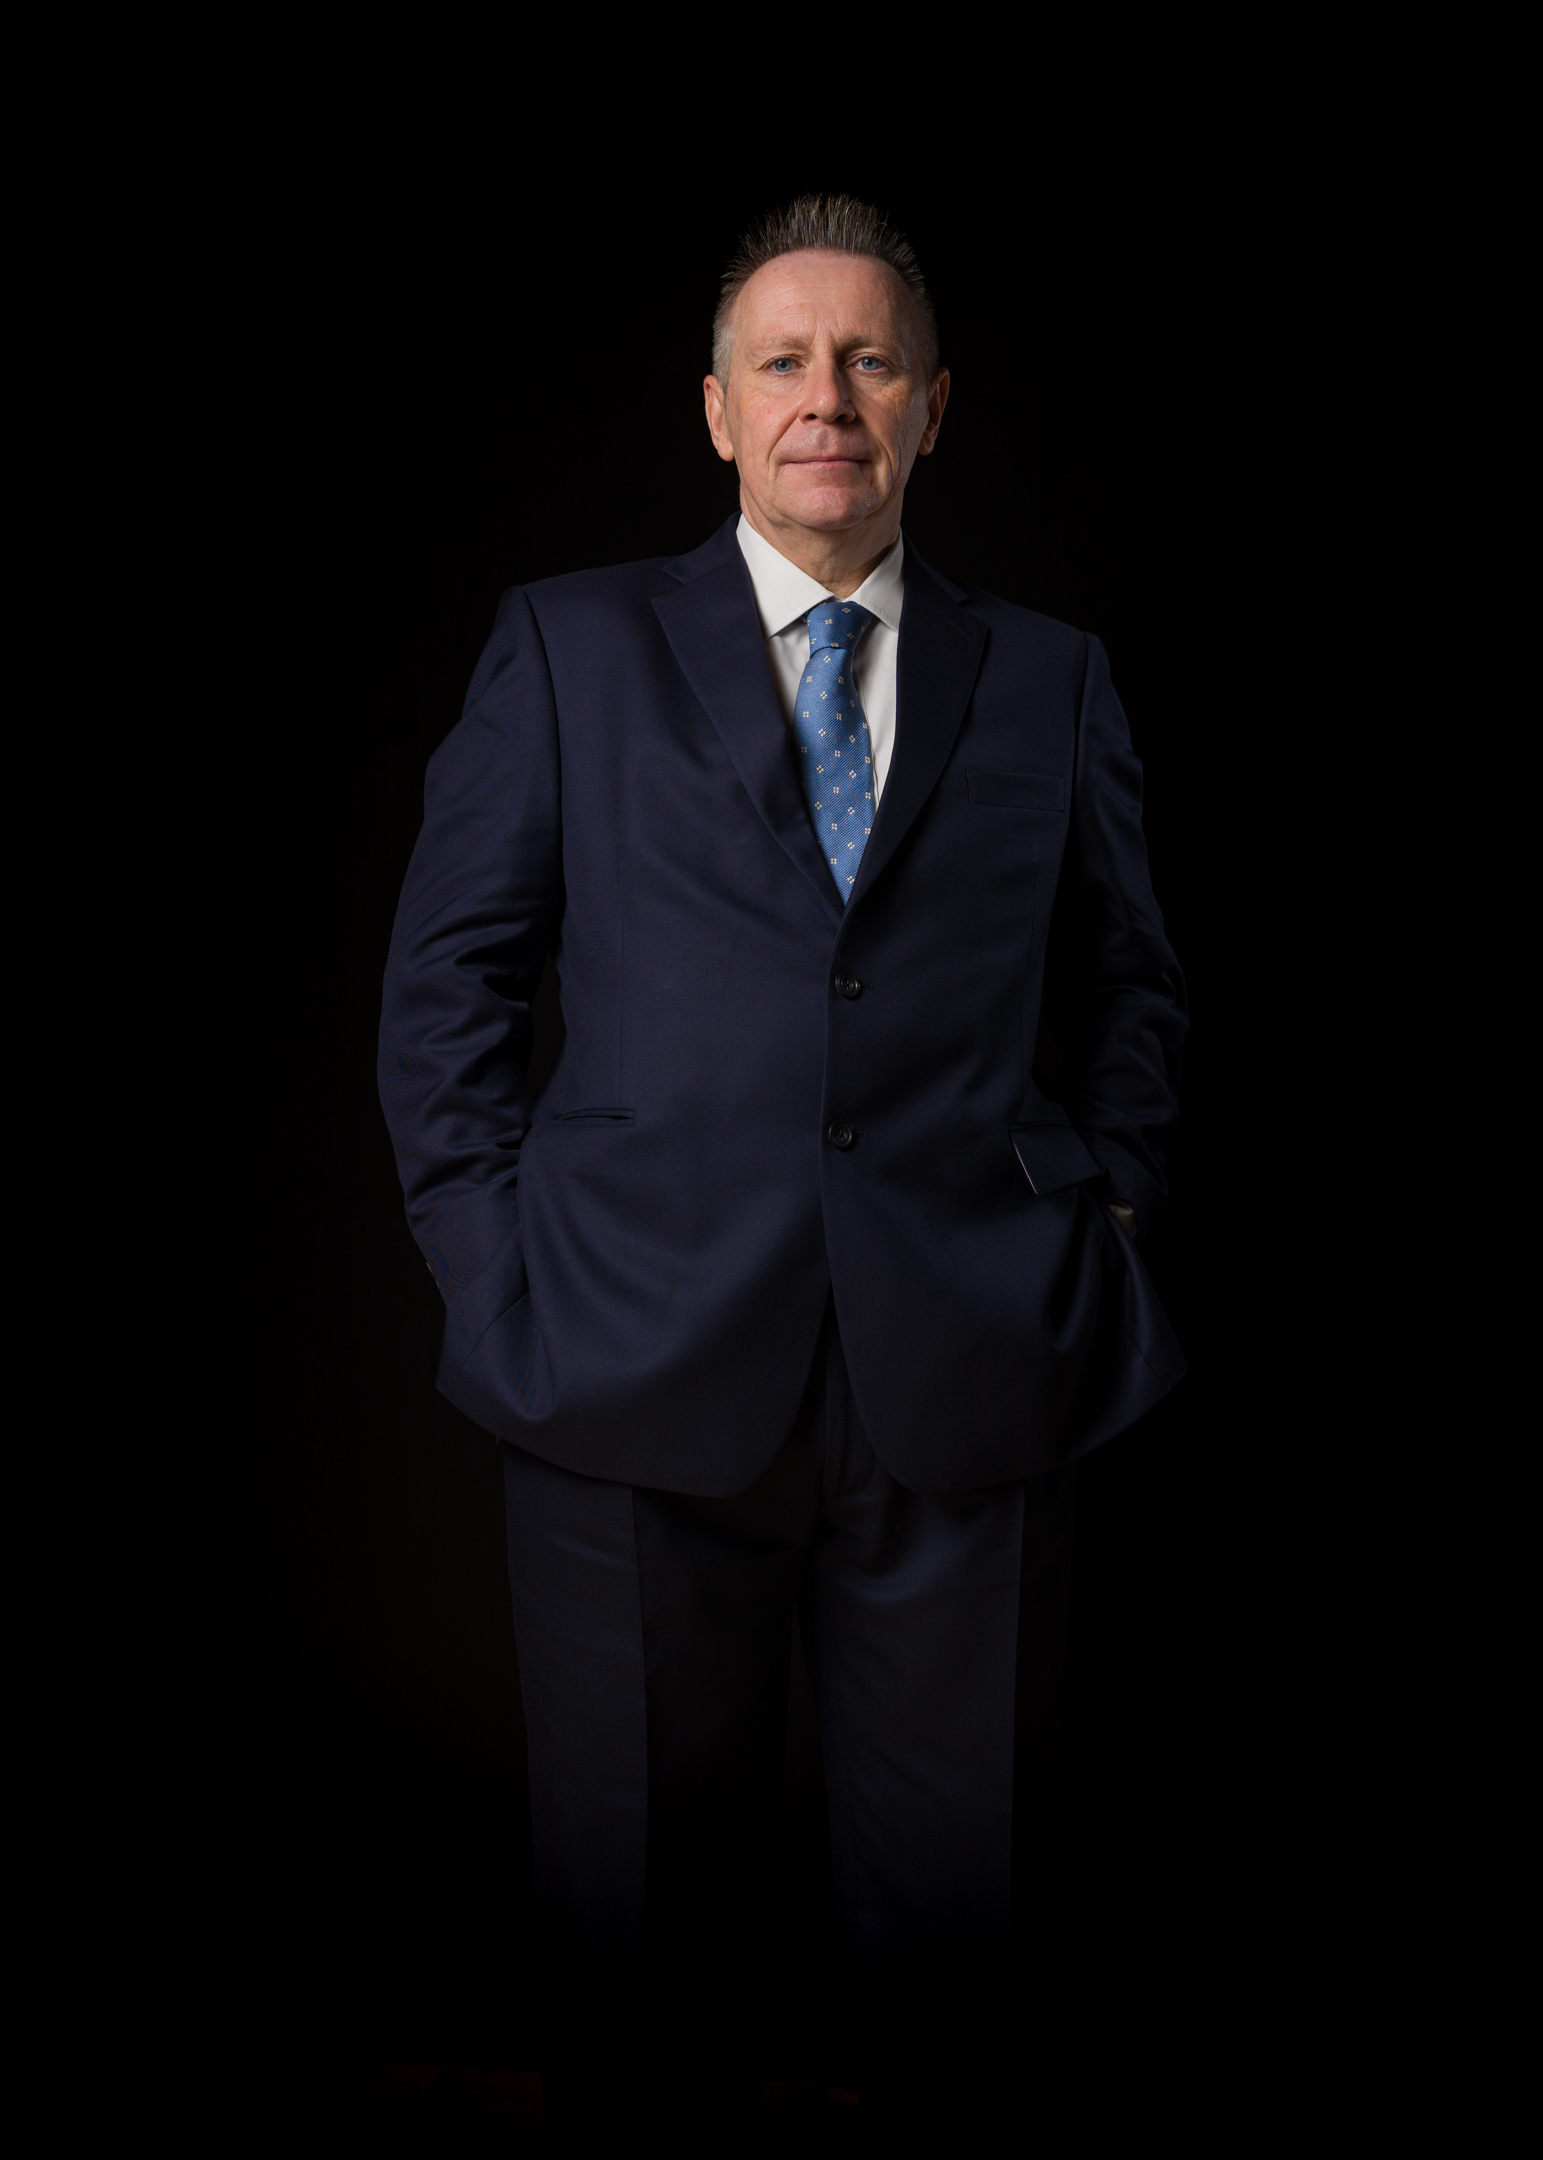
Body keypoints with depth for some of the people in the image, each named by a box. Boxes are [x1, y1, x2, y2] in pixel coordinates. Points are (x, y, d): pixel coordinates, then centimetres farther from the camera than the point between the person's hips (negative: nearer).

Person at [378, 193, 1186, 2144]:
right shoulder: (572, 645, 7)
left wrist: (1104, 1206, 5)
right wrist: (495, 1257, -3)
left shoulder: (1050, 682, 11)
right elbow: (446, 974, 6)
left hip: (968, 1383, 2)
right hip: (642, 1377, -1)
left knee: (944, 1911, 14)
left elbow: (1131, 982, 18)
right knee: (639, 1893, 12)